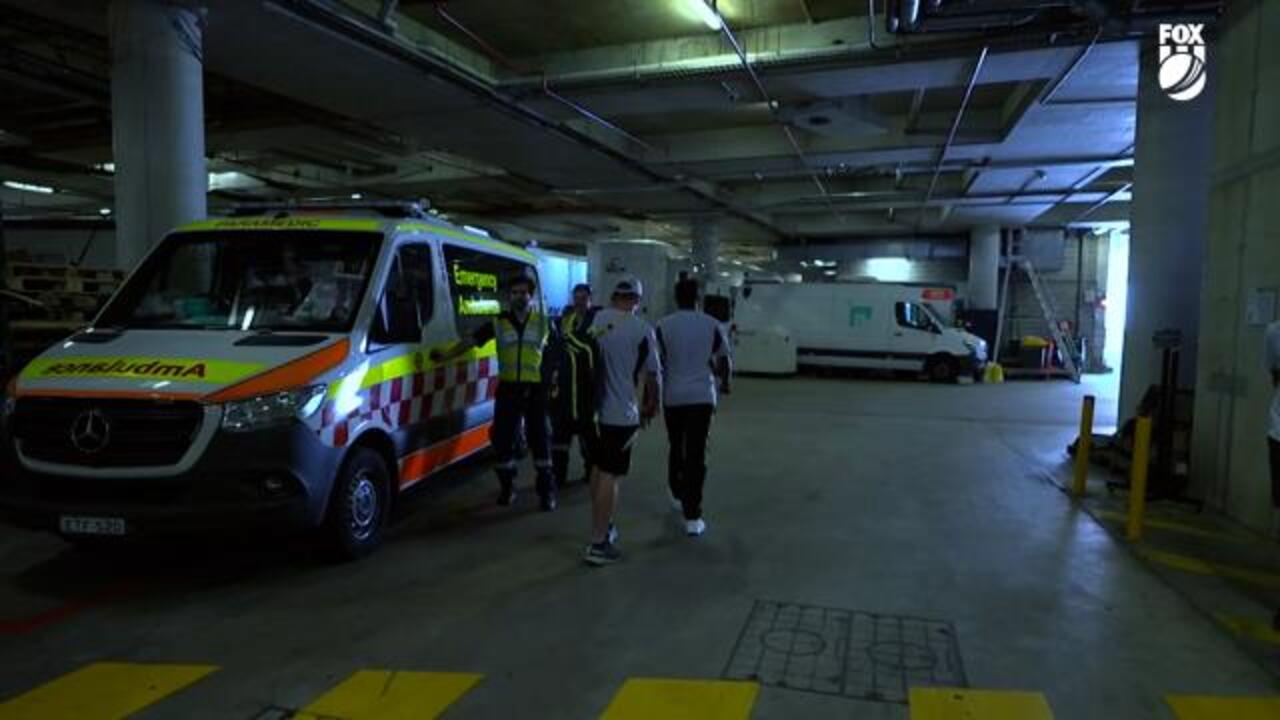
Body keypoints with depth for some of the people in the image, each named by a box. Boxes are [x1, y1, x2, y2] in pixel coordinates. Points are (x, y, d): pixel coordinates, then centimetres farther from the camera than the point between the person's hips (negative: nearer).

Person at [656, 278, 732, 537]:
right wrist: (725, 383, 24)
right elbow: (725, 361, 4)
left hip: (673, 397, 1)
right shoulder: (712, 325, -1)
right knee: (696, 454, 0)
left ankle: (678, 496, 38)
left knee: (677, 448, 21)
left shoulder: (664, 325, -4)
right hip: (702, 396, -1)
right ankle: (692, 516, -4)